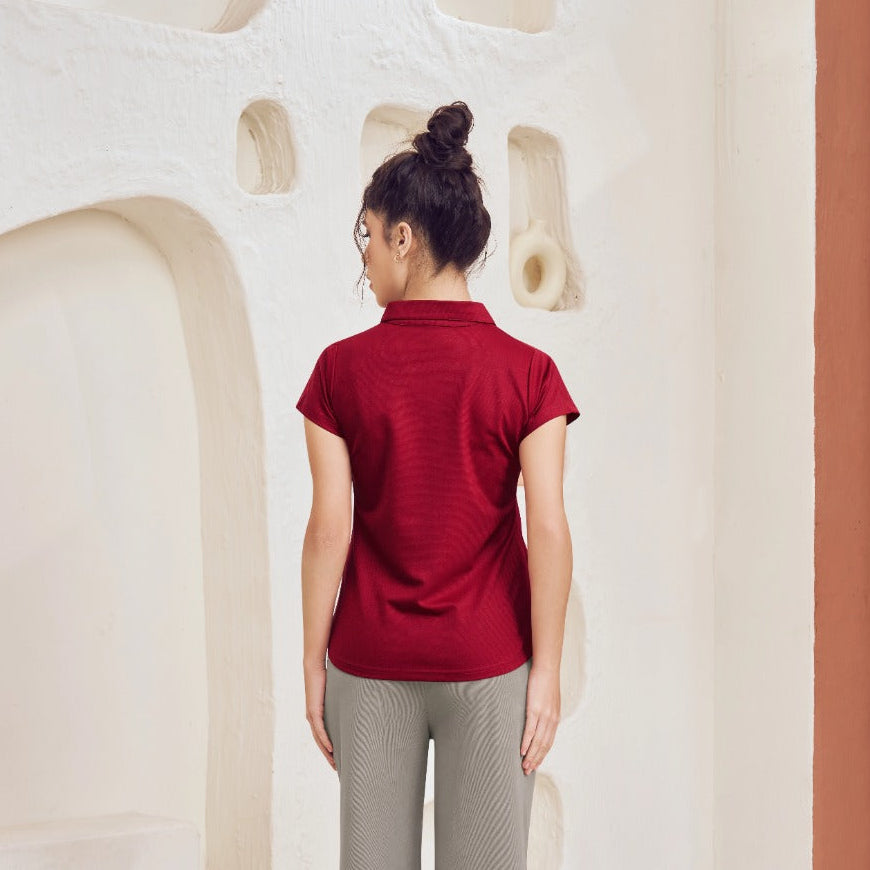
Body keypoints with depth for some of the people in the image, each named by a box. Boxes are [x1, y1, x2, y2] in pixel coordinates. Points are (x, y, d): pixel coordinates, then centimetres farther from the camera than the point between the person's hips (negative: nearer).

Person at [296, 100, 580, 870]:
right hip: (487, 664, 0)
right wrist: (546, 673, -4)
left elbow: (329, 531, -7)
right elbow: (549, 532, -11)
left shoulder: (342, 370, -7)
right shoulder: (527, 372, -8)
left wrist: (314, 664, 2)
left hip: (370, 665, 1)